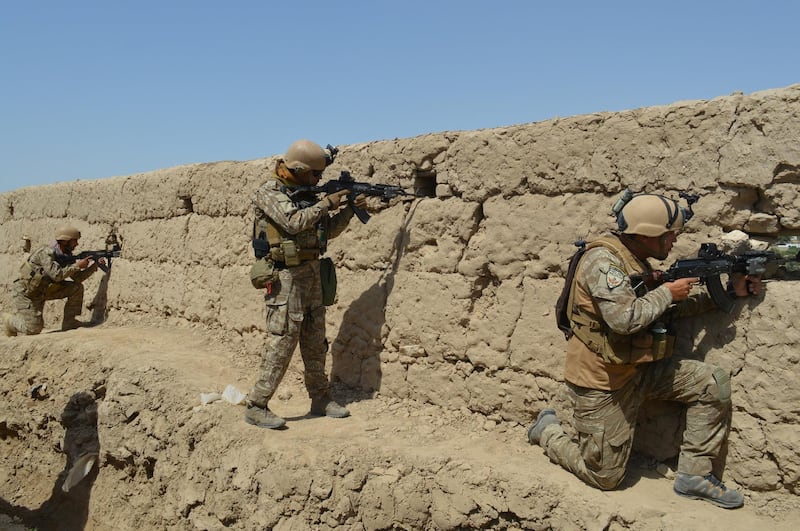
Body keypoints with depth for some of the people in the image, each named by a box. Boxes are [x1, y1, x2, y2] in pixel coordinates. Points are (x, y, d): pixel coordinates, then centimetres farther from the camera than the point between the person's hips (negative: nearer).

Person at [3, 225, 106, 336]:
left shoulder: (67, 256, -2)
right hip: (25, 292, -8)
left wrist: (95, 265, -13)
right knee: (33, 329, -12)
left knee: (77, 288, -8)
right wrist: (77, 265, -29)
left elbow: (78, 278, -3)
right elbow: (57, 275, -36)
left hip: (43, 290, 8)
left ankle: (69, 322, 0)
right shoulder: (47, 253, -26)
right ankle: (9, 320, 18)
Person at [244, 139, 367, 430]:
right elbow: (294, 222, -25)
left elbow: (329, 230, 17)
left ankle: (321, 398, 23)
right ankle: (256, 406, -3)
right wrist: (326, 203, -16)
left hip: (311, 274, 8)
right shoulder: (269, 193, -10)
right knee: (281, 342, -10)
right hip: (285, 277, -8)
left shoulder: (306, 194, 13)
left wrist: (349, 209, 3)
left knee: (315, 342, 12)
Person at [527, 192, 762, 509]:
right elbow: (625, 318, -32)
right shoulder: (602, 260, -21)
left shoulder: (638, 263, 8)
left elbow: (674, 309, 11)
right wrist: (667, 292, -17)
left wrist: (730, 290, 5)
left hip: (638, 370, 8)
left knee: (714, 383, -4)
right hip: (601, 382, -8)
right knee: (605, 477, 2)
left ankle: (695, 475, 5)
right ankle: (547, 431, 26)